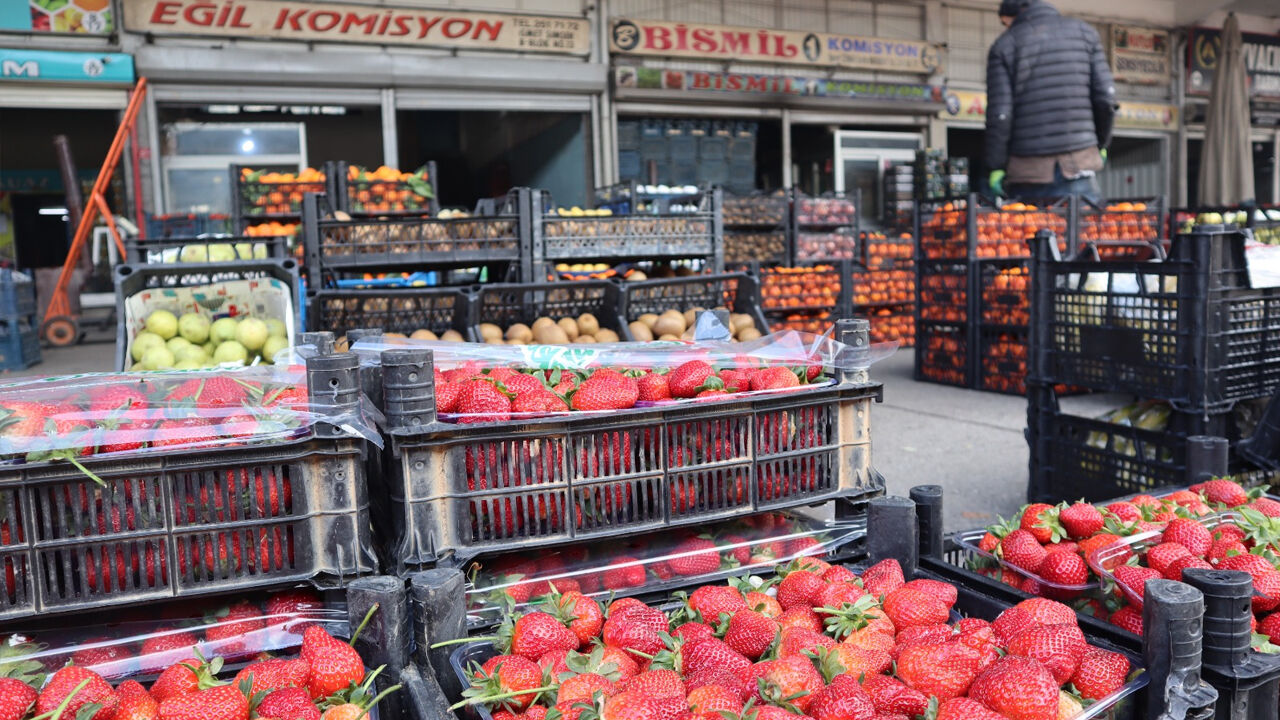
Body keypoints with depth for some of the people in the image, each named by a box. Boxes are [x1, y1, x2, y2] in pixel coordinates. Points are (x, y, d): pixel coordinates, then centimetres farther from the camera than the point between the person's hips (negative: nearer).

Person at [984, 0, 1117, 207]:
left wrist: (996, 166, 0)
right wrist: (1101, 143, 19)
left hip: (1028, 167, -1)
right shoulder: (1084, 31, 11)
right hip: (1079, 162, 1)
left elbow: (999, 114, -5)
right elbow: (1105, 95, 5)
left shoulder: (1003, 45, 4)